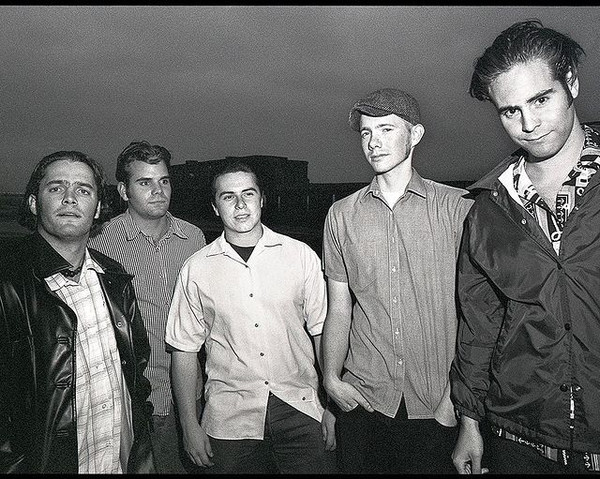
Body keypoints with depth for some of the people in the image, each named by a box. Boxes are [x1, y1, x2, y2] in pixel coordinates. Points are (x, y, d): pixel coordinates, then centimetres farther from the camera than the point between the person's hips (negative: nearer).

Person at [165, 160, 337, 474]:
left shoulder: (301, 255, -2)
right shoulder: (196, 269, -2)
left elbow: (322, 331, 2)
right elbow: (184, 350, 2)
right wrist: (189, 425, 1)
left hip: (299, 408, 1)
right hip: (229, 416, 0)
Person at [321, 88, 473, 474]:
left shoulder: (458, 207, -3)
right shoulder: (342, 215, 5)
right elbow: (339, 308, 5)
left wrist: (460, 389, -10)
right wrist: (331, 378, -3)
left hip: (439, 406, -1)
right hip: (363, 400, 2)